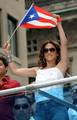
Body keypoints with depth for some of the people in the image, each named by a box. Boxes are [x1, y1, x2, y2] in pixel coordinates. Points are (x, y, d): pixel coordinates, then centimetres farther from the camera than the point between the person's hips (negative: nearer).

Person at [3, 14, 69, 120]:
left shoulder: (60, 67, 12)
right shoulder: (38, 70, 22)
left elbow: (64, 44, 2)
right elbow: (15, 70, 22)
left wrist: (58, 24, 4)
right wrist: (7, 53, 21)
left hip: (57, 106, -3)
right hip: (40, 108, 4)